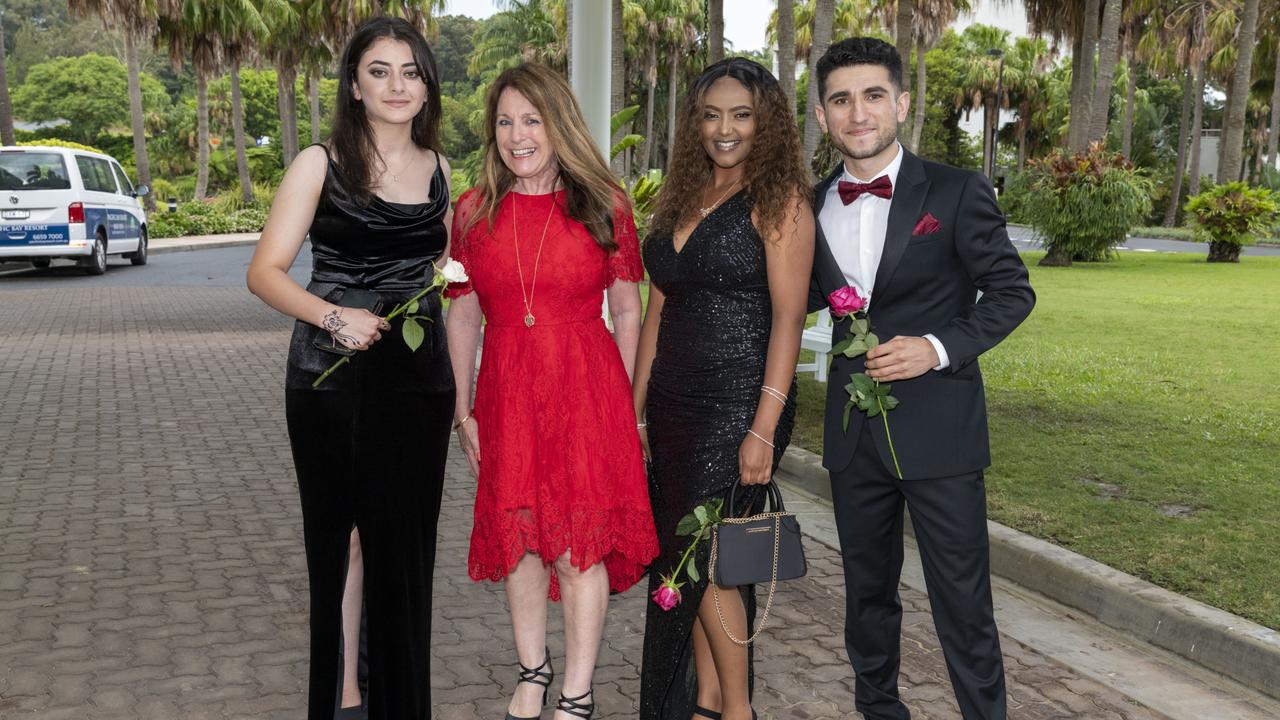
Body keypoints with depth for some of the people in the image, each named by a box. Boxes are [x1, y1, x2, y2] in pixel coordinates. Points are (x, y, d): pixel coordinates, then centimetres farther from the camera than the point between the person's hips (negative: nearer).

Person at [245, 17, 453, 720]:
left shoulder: (437, 169, 10)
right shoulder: (320, 164, -2)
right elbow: (266, 272, -7)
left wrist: (460, 380, 10)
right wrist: (335, 318, -23)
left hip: (417, 375, 3)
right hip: (332, 377, -3)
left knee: (405, 540, 9)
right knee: (342, 534, 5)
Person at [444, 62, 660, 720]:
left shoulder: (603, 205, -1)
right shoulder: (474, 212, 5)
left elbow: (627, 312, 2)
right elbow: (462, 317, 9)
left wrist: (628, 403, -2)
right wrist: (462, 410, 7)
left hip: (586, 388, -2)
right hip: (506, 390, 3)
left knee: (580, 545, 1)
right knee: (518, 537, 12)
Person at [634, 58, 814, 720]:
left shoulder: (779, 200, -6)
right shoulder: (682, 200, 13)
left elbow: (788, 318, -13)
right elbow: (657, 312, 14)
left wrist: (764, 429, -19)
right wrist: (636, 413, 11)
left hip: (739, 404, -6)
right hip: (675, 406, 6)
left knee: (702, 555, -6)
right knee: (691, 560, 10)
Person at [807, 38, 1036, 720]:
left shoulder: (956, 193, -7)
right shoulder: (814, 206, 5)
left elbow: (1011, 291, -3)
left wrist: (939, 347, -17)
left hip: (938, 428, -4)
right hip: (853, 431, 5)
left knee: (962, 600, 1)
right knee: (867, 589, 18)